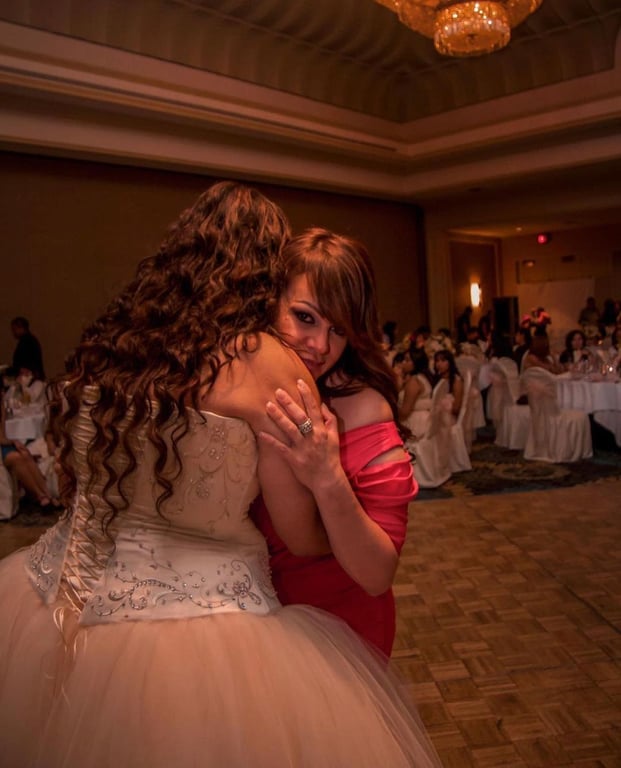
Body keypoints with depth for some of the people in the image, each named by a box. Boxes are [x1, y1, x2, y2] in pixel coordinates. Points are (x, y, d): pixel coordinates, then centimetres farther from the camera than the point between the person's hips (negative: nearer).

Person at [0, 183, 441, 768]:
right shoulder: (271, 365, -15)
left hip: (69, 603, 6)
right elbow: (303, 538, -7)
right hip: (192, 619, -6)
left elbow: (73, 487, 13)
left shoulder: (107, 342, 2)